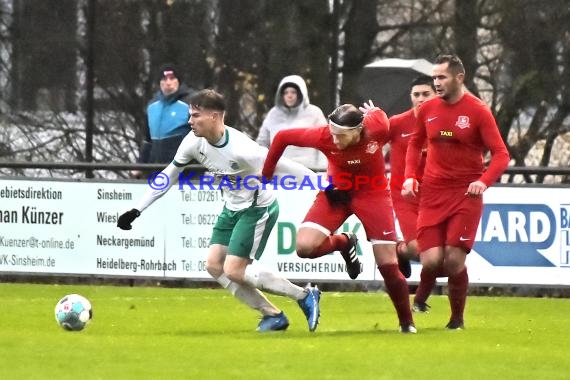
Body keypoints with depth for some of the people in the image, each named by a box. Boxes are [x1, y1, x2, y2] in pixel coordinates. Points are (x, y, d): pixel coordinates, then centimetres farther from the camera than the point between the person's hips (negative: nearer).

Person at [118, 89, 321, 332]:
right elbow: (168, 176, 2)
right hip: (232, 209, 8)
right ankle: (272, 315, 6)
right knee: (214, 265, -1)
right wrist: (137, 210, 3)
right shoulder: (195, 142, -11)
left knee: (234, 271, -13)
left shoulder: (240, 149, -32)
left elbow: (281, 165, -27)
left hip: (258, 209, -8)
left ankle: (305, 296, 0)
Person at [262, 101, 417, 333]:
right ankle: (343, 243, 13)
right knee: (304, 246, -19)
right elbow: (282, 137, -13)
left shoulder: (376, 130, -30)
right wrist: (266, 173, -4)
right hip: (337, 192, 1)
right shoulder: (323, 136, -26)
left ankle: (407, 322, 18)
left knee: (388, 266, -2)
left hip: (373, 194, -1)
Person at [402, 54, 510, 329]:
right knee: (431, 259, -9)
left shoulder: (478, 111, -7)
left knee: (454, 259, -11)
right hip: (432, 194, 3)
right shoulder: (427, 110, 6)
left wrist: (483, 181, -24)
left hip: (466, 194, -3)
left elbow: (501, 154, -8)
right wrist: (409, 176, 6)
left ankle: (457, 318, 9)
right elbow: (415, 144, 22)